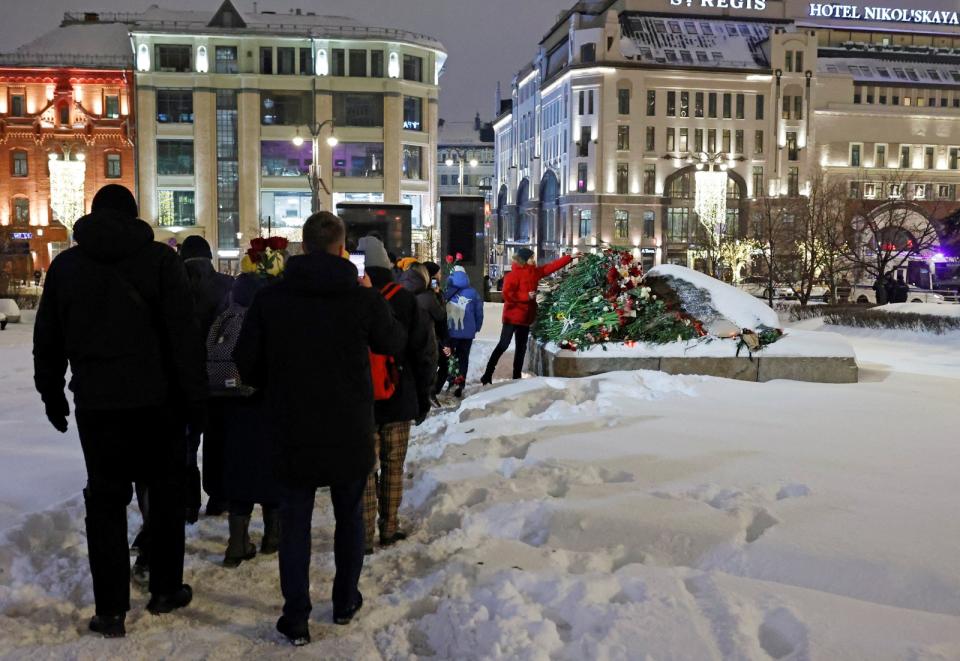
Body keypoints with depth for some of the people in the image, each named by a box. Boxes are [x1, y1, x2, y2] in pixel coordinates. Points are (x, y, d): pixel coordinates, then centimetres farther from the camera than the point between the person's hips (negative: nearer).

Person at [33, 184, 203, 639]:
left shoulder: (66, 264, 6)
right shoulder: (159, 258, -4)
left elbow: (47, 340, 12)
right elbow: (184, 334, -8)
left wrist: (52, 393, 21)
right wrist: (194, 395, -3)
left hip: (96, 401, 2)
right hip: (156, 398, -2)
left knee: (105, 500, 8)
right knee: (165, 492, 13)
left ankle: (110, 610, 9)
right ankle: (165, 590, 21)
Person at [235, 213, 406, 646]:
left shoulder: (269, 299, -8)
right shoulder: (364, 299, -11)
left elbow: (246, 363, -4)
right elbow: (395, 343, 7)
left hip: (293, 430, 0)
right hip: (351, 431, 0)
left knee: (295, 521, 10)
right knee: (349, 515, 18)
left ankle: (296, 619, 12)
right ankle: (345, 602, 30)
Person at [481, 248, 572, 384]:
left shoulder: (535, 272, 9)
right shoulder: (514, 274, -14)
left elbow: (553, 266, 13)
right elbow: (507, 294, -22)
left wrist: (570, 257, 11)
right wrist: (526, 296, -19)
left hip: (525, 316, 8)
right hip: (513, 316, -8)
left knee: (521, 347, 11)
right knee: (503, 345, -7)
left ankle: (517, 376, 19)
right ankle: (487, 375, -1)